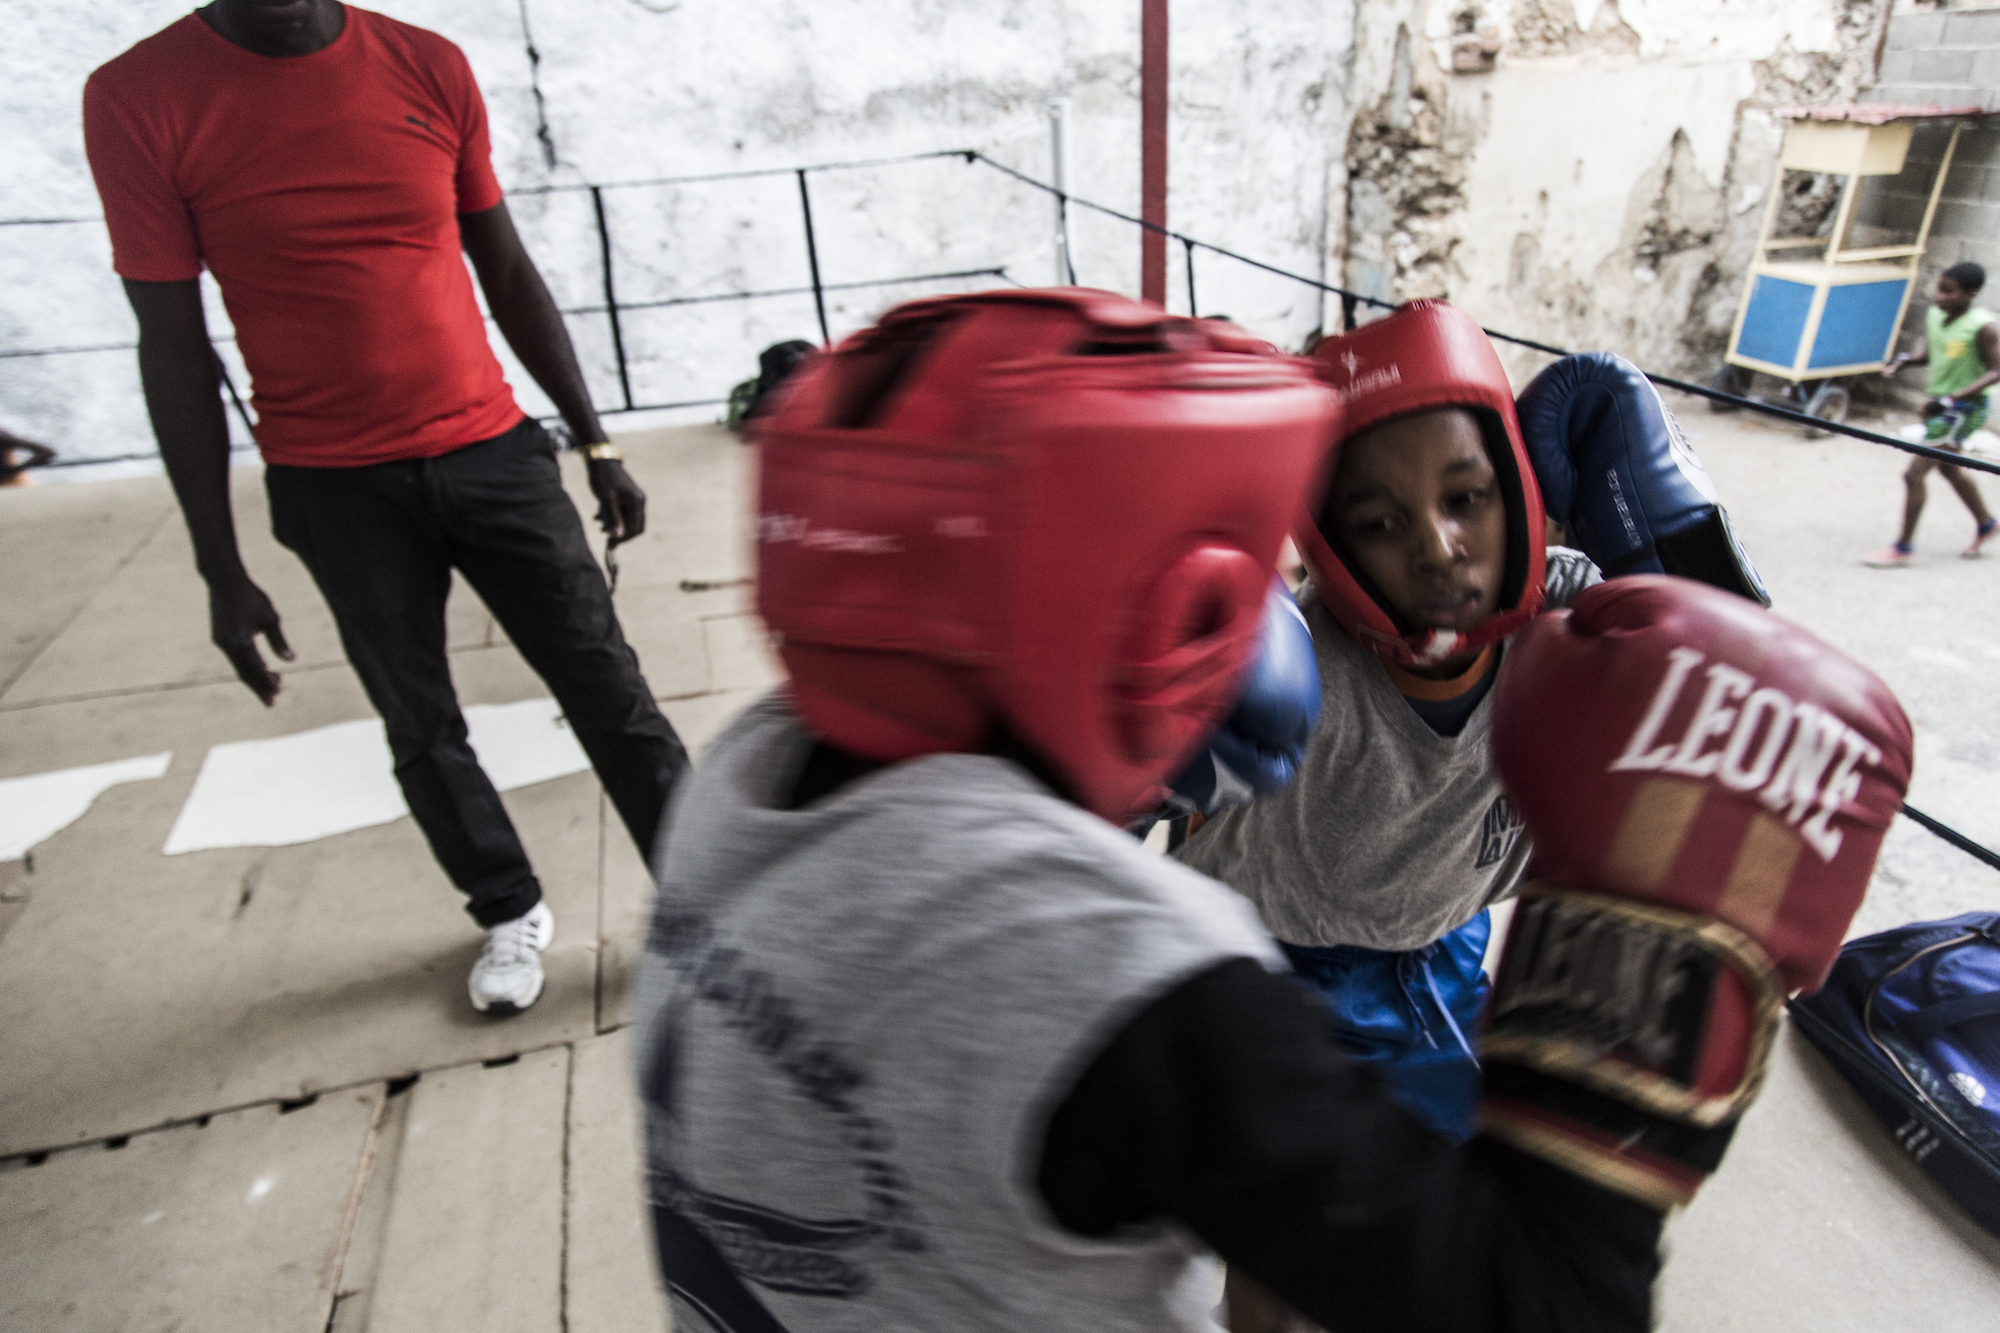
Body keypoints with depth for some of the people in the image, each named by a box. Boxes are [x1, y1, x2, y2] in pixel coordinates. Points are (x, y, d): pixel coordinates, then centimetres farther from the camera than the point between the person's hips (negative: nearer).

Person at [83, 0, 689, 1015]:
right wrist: (221, 569, -3)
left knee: (608, 689, 3)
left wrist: (596, 444, 7)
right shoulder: (137, 101, -4)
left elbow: (508, 276, 8)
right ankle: (511, 914, 32)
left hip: (493, 451, 1)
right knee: (420, 727, 10)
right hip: (334, 492, -1)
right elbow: (173, 346, -2)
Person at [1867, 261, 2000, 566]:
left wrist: (1950, 400, -29)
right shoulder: (1933, 315, -2)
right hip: (1940, 406, 8)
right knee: (1949, 469, 24)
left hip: (1964, 409, -8)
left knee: (1914, 474, -10)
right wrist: (1904, 360, -8)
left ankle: (1903, 547, 2)